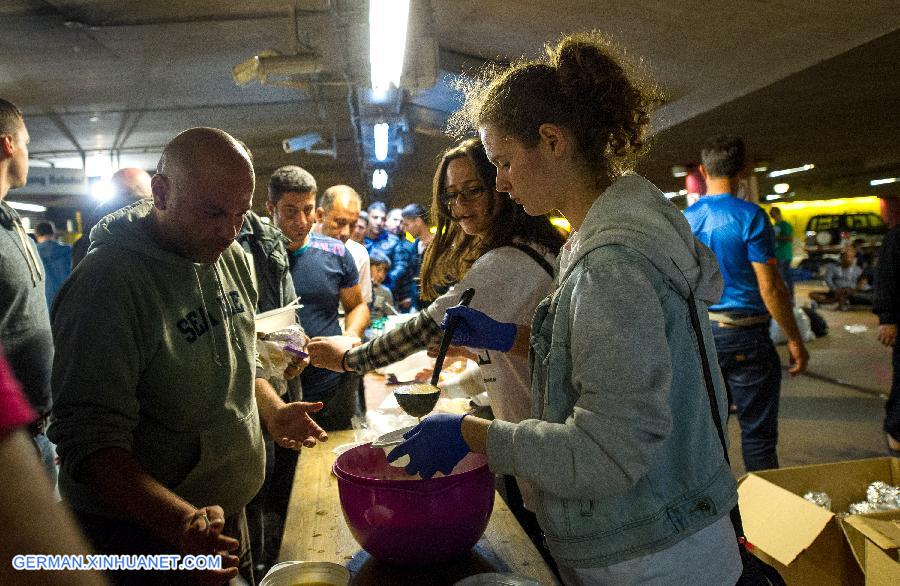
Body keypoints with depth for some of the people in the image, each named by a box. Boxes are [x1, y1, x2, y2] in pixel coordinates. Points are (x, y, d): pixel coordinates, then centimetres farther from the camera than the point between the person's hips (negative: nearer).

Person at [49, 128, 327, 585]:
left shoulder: (230, 256, 0)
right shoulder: (107, 284, -24)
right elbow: (91, 443, -26)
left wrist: (273, 410, -3)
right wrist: (181, 523, -38)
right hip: (142, 535, -6)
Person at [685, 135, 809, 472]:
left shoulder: (685, 219, 3)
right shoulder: (750, 217, -13)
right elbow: (770, 286, -15)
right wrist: (794, 340, -6)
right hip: (744, 336, -5)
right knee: (757, 432, 3)